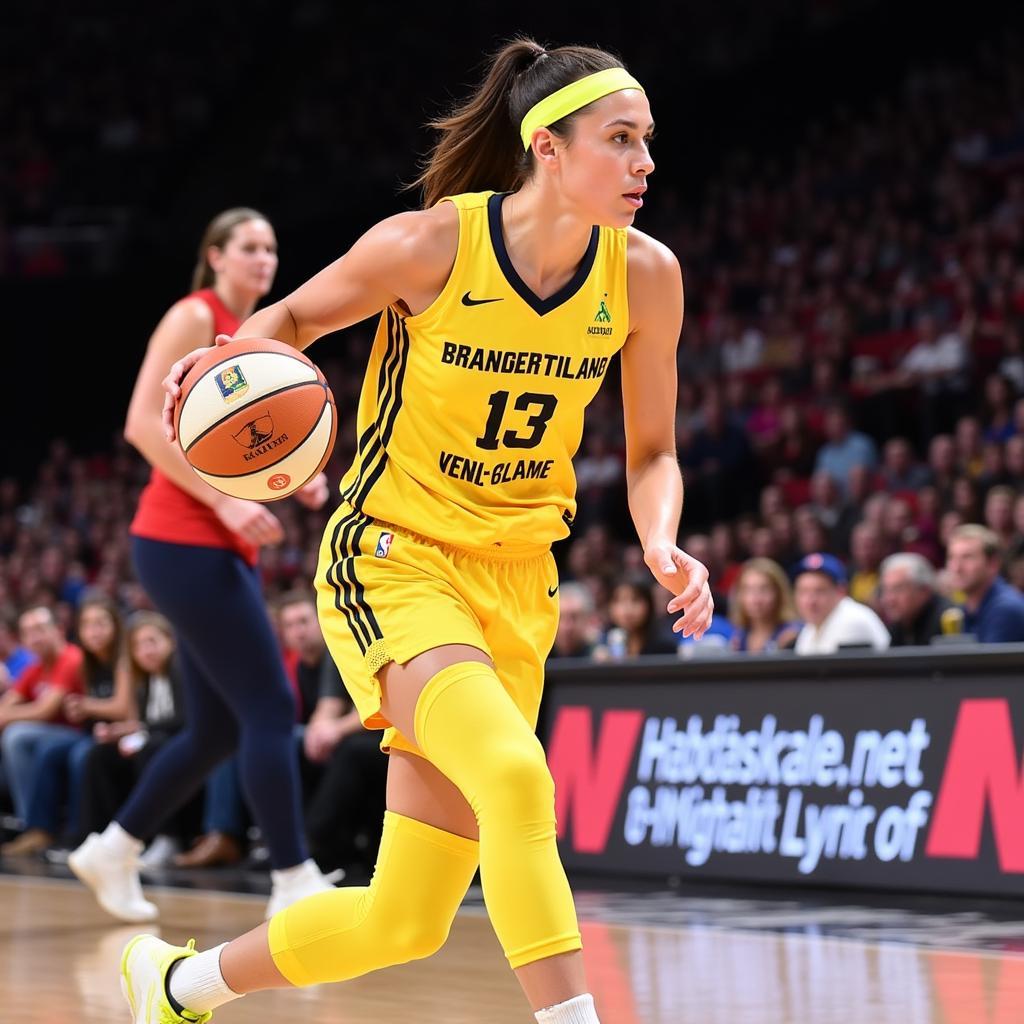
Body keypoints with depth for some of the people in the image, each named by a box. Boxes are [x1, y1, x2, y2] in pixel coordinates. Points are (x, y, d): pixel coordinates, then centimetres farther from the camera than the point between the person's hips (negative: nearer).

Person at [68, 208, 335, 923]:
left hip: (227, 549, 9)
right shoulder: (194, 317, -7)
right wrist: (224, 501, -21)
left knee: (219, 726, 11)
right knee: (271, 708, -12)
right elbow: (143, 423, -16)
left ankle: (114, 851, 24)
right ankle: (294, 881, -10)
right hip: (184, 542, -9)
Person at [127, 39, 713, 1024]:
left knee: (405, 922, 6)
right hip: (392, 563, -5)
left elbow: (650, 454, 5)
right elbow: (294, 317, 3)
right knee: (514, 777, -33)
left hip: (516, 582, 5)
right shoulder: (427, 245, -16)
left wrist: (663, 546, -15)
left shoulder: (645, 275, -5)